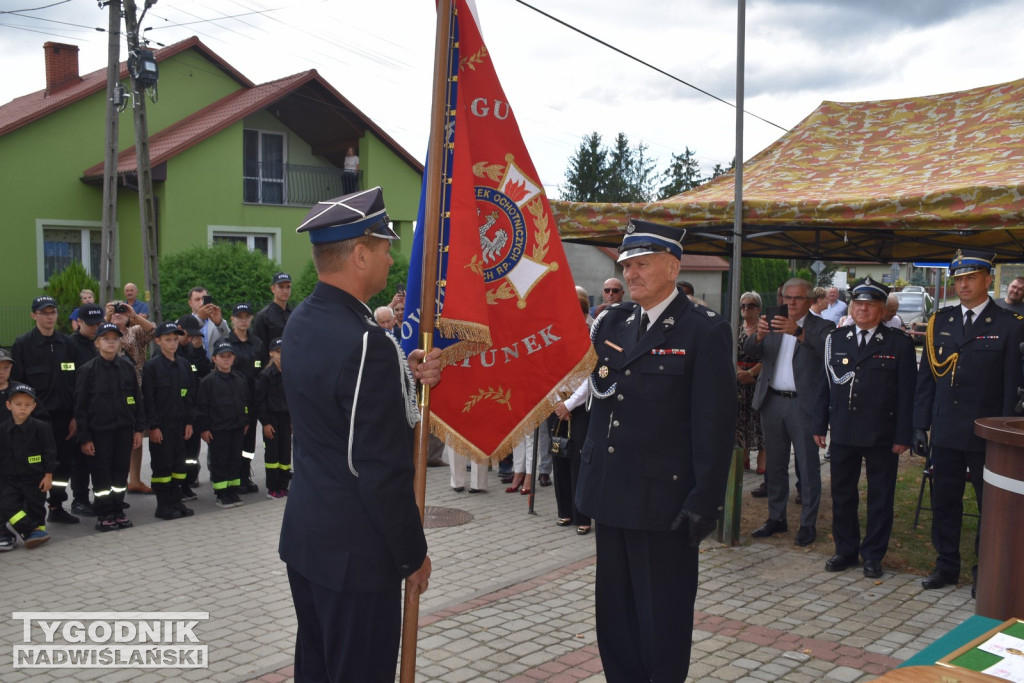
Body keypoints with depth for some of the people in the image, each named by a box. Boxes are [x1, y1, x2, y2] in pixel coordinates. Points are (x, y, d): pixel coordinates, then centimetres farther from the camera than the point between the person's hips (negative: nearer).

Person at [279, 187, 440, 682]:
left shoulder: (302, 321, 3)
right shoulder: (366, 342, -25)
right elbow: (384, 469, -22)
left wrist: (407, 375, -3)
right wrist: (414, 555, -11)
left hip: (304, 533, 9)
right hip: (355, 551, -9)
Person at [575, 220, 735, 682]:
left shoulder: (704, 331, -9)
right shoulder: (611, 322, 10)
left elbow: (715, 423, -12)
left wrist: (705, 501, -14)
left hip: (663, 500, -6)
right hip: (611, 491, 6)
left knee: (662, 618, 7)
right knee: (614, 610, 16)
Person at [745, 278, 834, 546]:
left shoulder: (821, 327, 0)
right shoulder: (774, 323, 11)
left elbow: (826, 350, -20)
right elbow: (750, 351, -1)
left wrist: (799, 332, -35)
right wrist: (759, 335, -23)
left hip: (803, 404, -4)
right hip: (772, 402, 4)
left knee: (808, 466, 0)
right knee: (774, 464, 13)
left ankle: (808, 524, 8)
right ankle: (776, 518, 24)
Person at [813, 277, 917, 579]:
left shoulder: (899, 343, -2)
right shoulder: (835, 339, 7)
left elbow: (906, 392, -4)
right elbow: (825, 384, 9)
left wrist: (903, 436, -9)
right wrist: (820, 426, 5)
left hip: (882, 435, -3)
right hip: (843, 432, 3)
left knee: (880, 497, 7)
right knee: (842, 495, 10)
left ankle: (873, 555, 20)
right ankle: (846, 551, 24)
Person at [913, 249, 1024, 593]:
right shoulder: (940, 321, 6)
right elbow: (925, 377, 8)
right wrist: (920, 425, 4)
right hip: (946, 432, 4)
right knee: (944, 503, 12)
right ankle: (947, 566, 26)